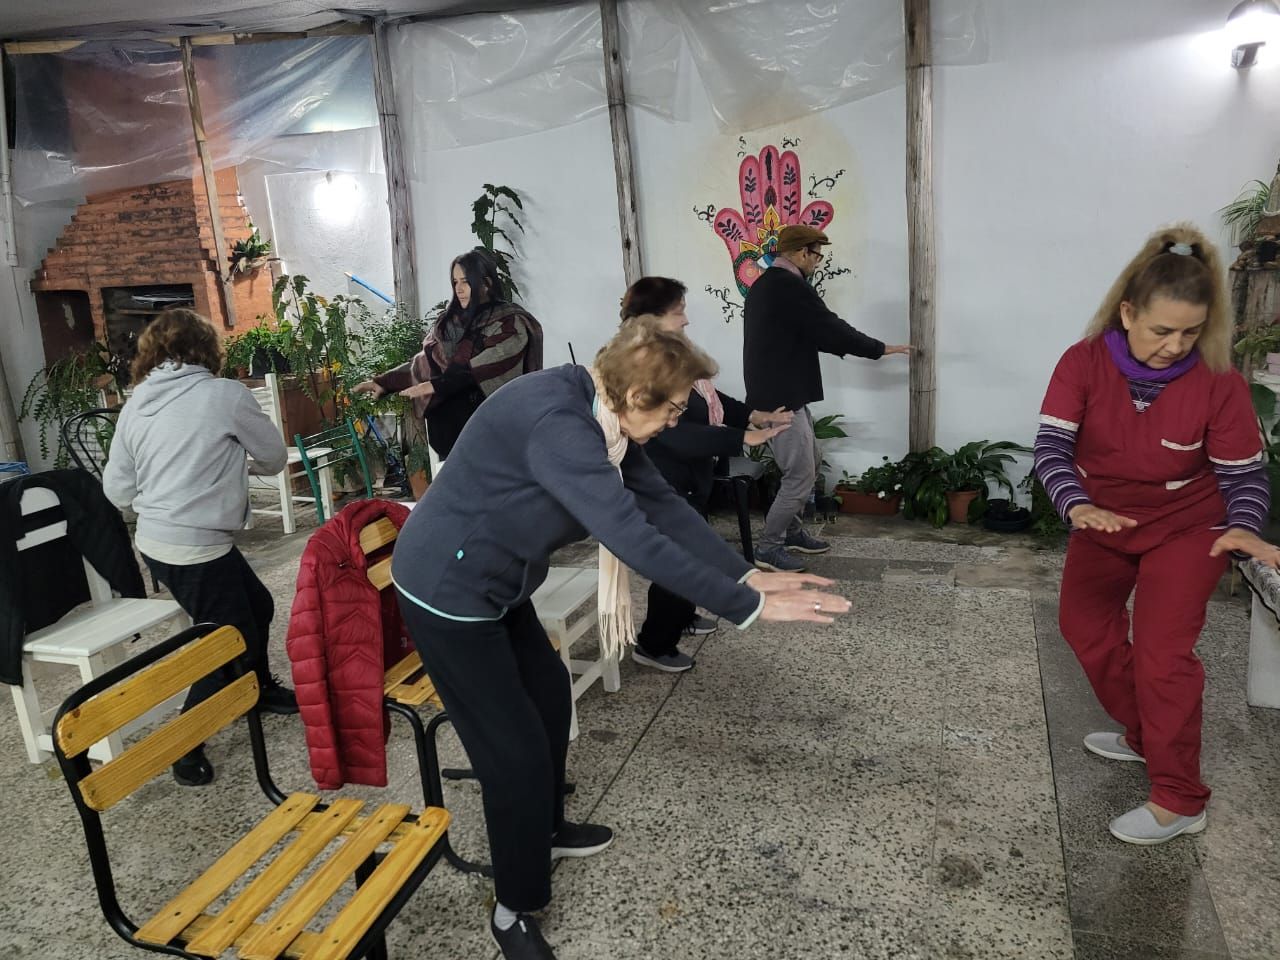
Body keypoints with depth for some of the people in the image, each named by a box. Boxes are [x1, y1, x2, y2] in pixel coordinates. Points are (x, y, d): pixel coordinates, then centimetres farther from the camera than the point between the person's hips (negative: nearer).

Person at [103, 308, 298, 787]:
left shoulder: (136, 404, 5)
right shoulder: (225, 393, -11)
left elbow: (117, 488, 9)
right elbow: (274, 457, 1)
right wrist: (239, 463, 23)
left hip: (156, 541, 8)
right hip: (198, 548, -8)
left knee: (257, 605, 24)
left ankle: (260, 689, 44)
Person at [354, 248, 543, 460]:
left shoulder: (509, 323, -4)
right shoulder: (451, 320, 13)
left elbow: (481, 371, -14)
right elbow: (426, 360, 15)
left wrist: (434, 386, -18)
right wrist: (384, 381, 7)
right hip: (447, 424, 5)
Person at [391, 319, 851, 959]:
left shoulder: (600, 414, -3)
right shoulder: (555, 423, -33)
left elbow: (663, 505, 1)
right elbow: (636, 538, -36)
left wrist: (745, 576, -4)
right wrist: (748, 607, -30)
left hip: (492, 582, 10)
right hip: (448, 588, -10)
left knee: (549, 695, 23)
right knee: (515, 750, -1)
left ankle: (545, 829, 47)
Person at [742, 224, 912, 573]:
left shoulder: (763, 285, 14)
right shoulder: (791, 287, -17)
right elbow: (829, 328, -16)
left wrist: (843, 346, 19)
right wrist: (880, 349, -4)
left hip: (776, 392, 10)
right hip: (781, 397, -10)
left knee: (809, 462, 21)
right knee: (800, 475, -2)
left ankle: (791, 530, 31)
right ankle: (768, 548, 7)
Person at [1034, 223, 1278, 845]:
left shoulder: (1219, 384, -22)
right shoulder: (1084, 363, -20)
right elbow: (1052, 444, -27)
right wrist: (1077, 506, -45)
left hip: (1187, 527, -4)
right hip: (1105, 520, 4)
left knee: (1162, 648, -12)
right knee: (1083, 623, 14)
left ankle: (1178, 802, 2)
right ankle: (1143, 735, 36)